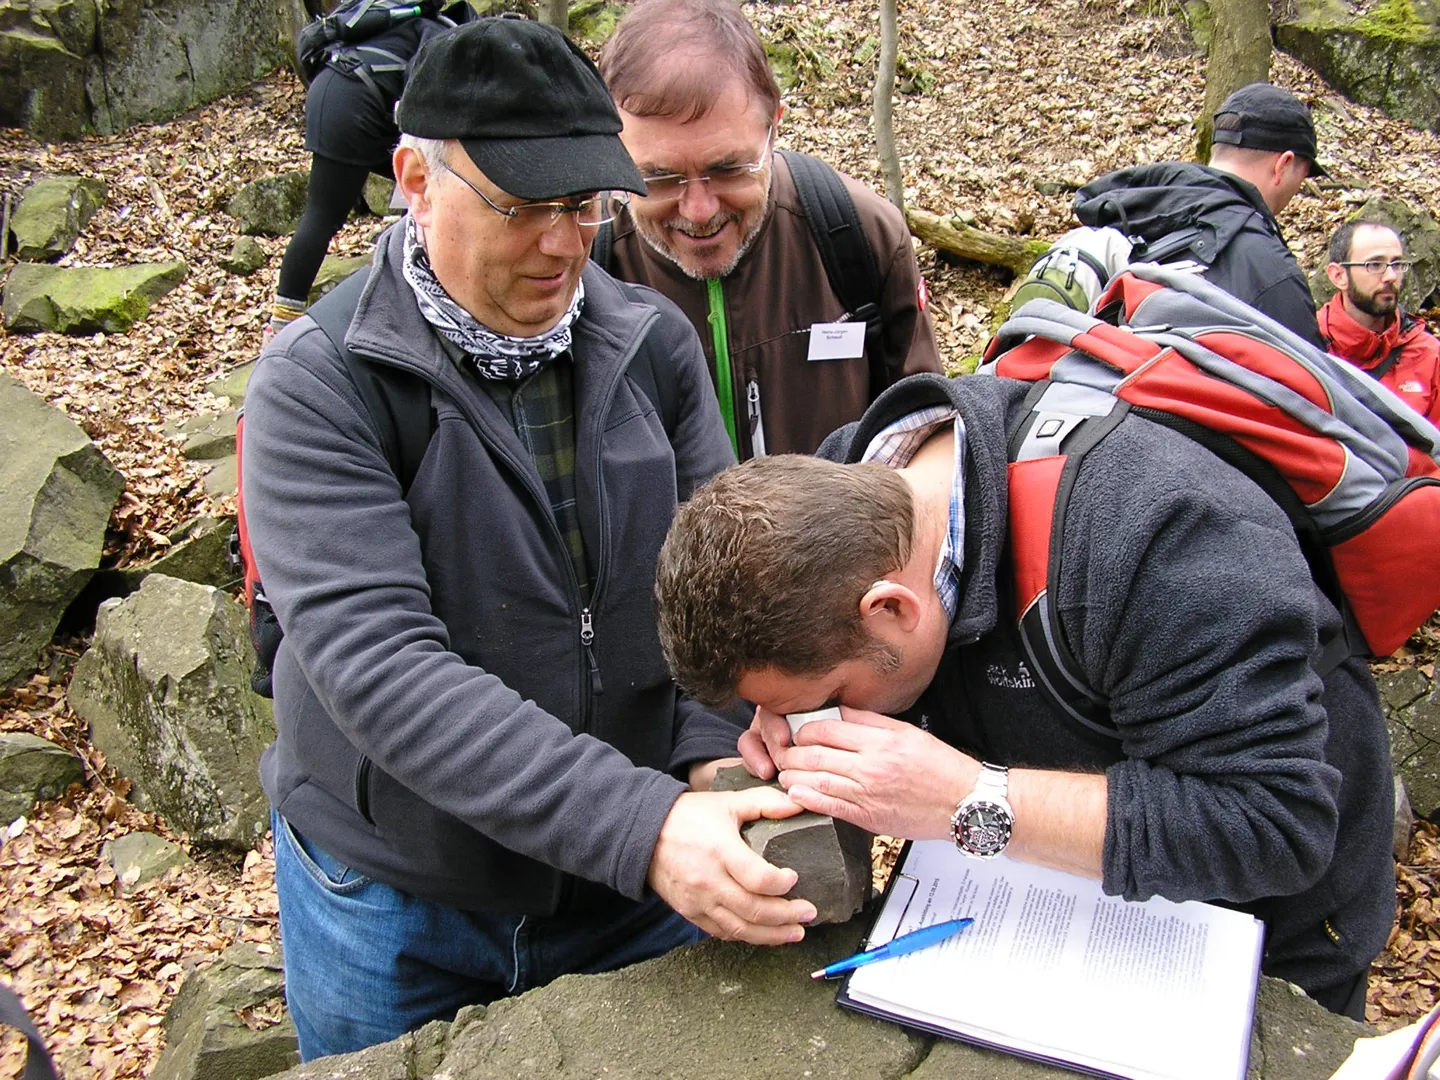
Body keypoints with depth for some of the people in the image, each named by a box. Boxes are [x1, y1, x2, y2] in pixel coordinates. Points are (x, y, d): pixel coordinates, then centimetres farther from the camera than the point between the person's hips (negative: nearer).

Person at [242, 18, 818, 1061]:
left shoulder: (654, 342, -5)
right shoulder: (318, 384, -17)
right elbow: (377, 662, -28)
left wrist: (718, 755, -23)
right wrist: (639, 823, -35)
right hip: (396, 907, -2)